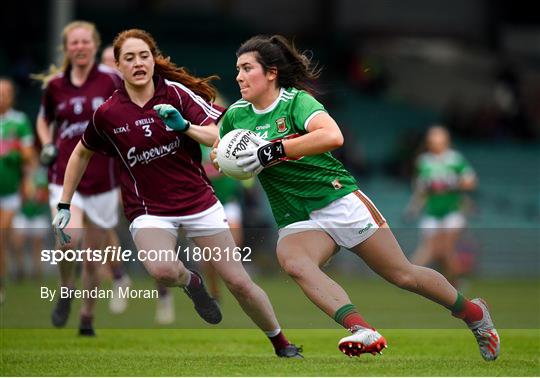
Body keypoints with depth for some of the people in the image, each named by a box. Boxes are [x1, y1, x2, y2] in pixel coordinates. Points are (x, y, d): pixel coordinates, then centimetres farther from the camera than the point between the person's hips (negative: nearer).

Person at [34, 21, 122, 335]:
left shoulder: (111, 79, -3)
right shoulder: (55, 84, 4)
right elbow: (44, 120, 21)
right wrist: (47, 145, 3)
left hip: (103, 179, 0)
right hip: (65, 176, 0)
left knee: (94, 255, 5)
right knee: (69, 240, -24)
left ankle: (88, 318, 25)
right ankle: (66, 292, 6)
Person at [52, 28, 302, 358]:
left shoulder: (176, 93, -6)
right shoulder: (107, 114, -4)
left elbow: (218, 136, -11)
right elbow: (82, 153, 13)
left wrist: (185, 126, -29)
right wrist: (64, 205, 13)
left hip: (199, 201, 1)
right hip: (149, 210, -1)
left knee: (239, 283, -1)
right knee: (162, 270, -33)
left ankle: (281, 343, 23)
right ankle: (191, 282, 4)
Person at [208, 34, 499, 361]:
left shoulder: (296, 101, -11)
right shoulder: (236, 114, 4)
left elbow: (332, 136, -31)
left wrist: (273, 150, -32)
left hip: (340, 201, -4)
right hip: (297, 220, 4)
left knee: (402, 275, 3)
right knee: (293, 262, -33)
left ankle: (474, 313, 30)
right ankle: (362, 331, -47)